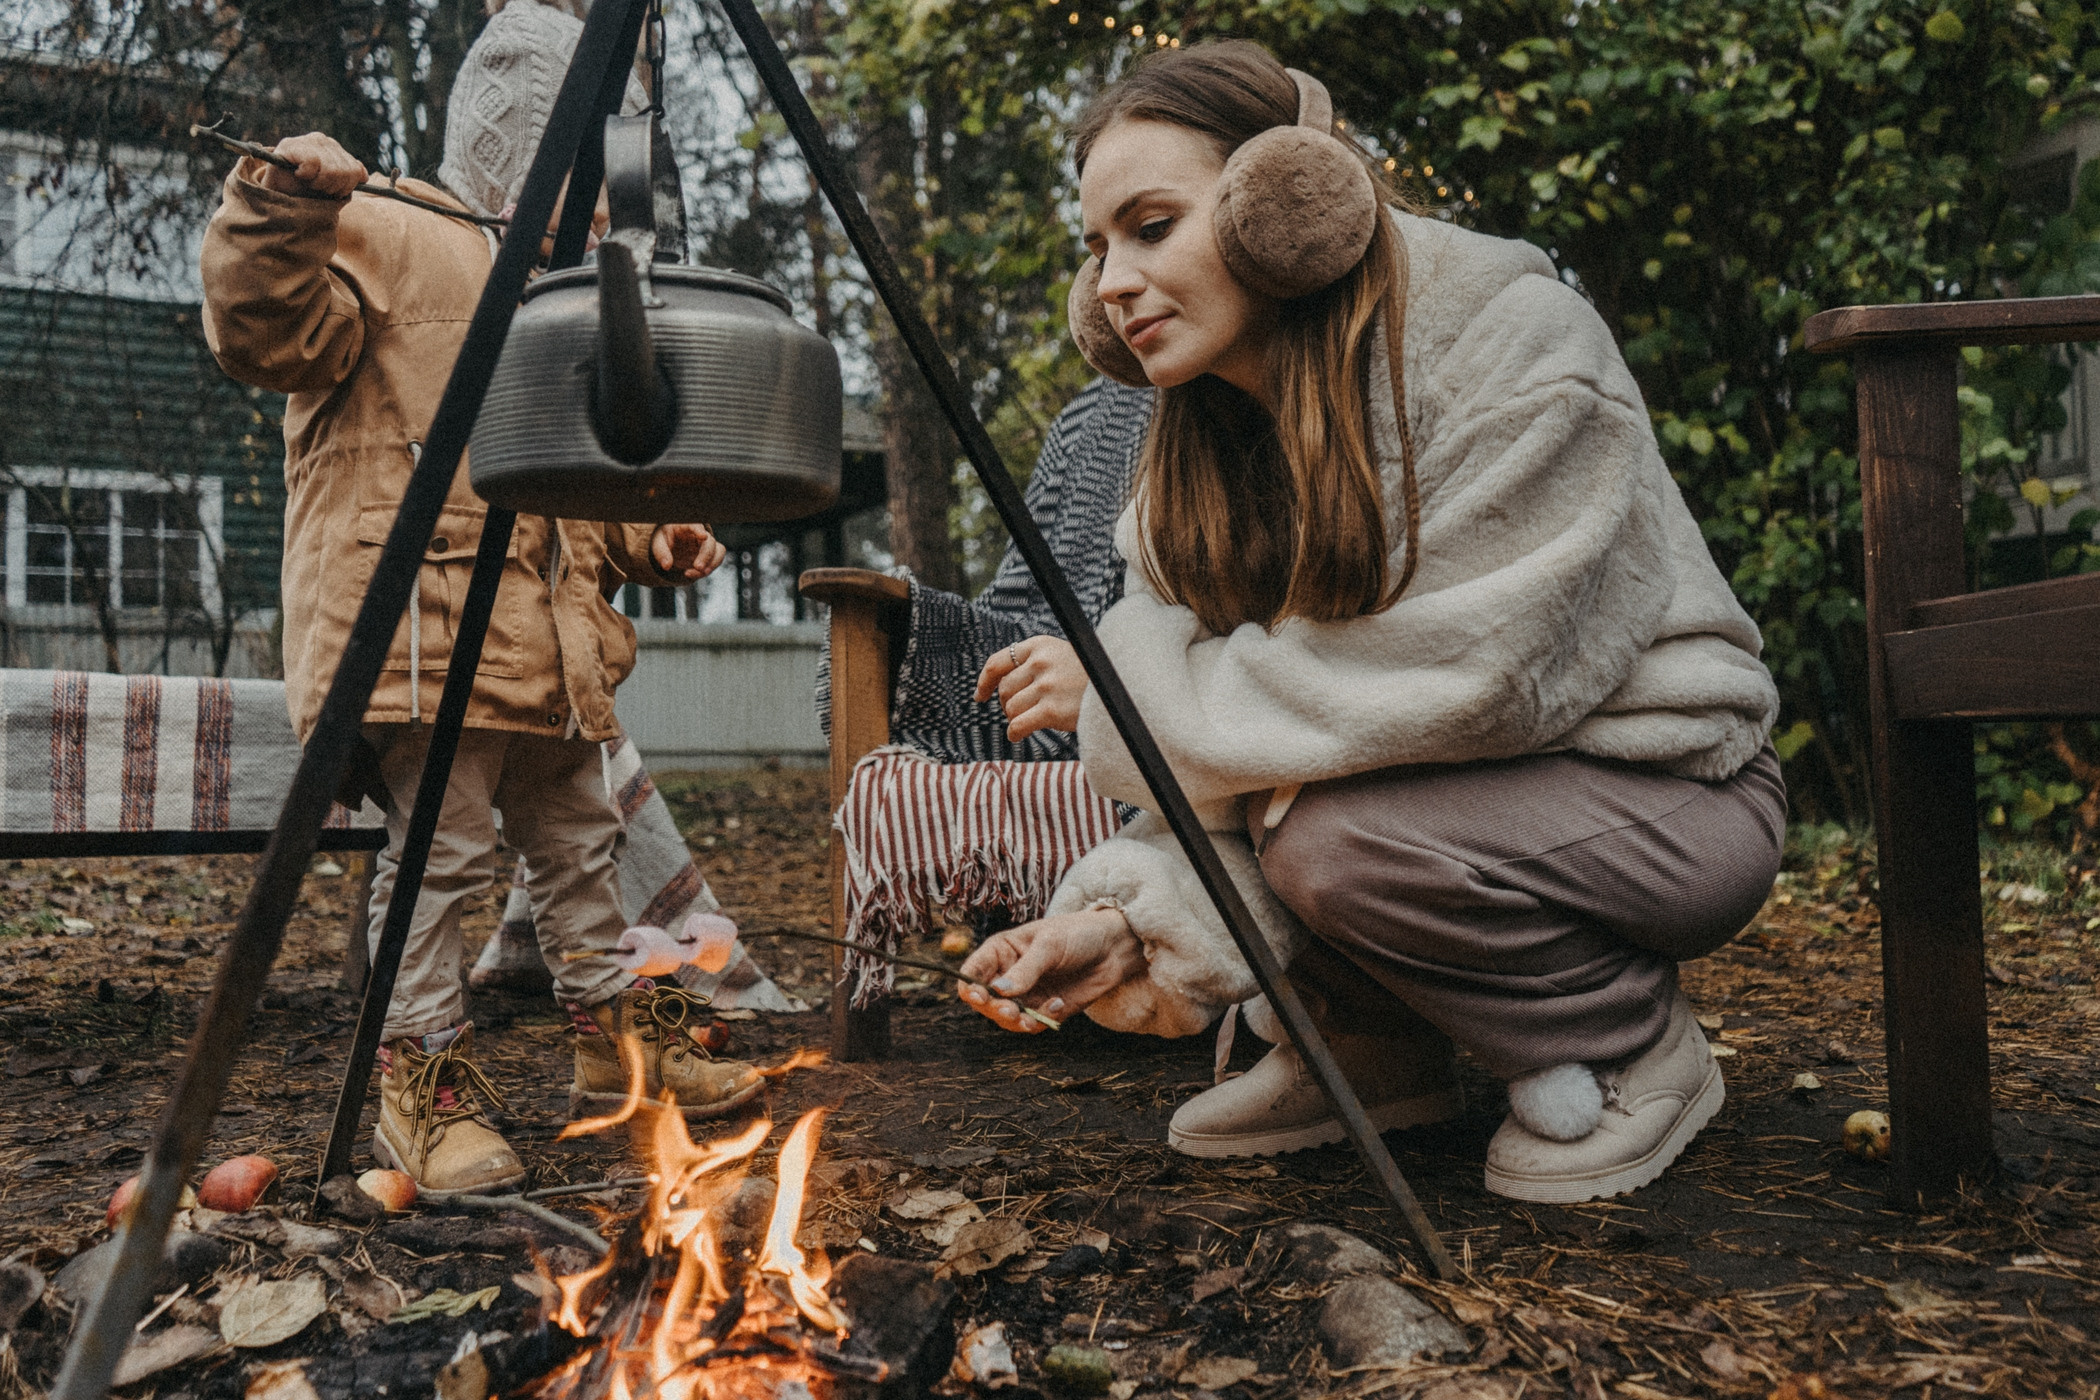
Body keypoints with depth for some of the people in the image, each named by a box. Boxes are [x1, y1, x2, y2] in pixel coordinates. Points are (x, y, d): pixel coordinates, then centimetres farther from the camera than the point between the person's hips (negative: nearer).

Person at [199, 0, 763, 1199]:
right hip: (423, 623, -9)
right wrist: (280, 215, -32)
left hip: (550, 637, 9)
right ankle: (421, 1078, 6)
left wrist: (649, 536, 14)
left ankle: (618, 1041, 27)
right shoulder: (380, 235, -1)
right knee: (440, 848, -7)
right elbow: (265, 336, -18)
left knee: (579, 836, 15)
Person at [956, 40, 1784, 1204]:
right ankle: (1372, 1050, 9)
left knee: (1337, 836, -29)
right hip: (1448, 795, 7)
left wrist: (1135, 685, -24)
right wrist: (1134, 914, -28)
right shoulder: (1199, 452, -1)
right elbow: (1226, 756, -8)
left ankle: (1633, 1054, -3)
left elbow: (1464, 675, -31)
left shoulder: (1517, 347, -22)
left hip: (1667, 792, -6)